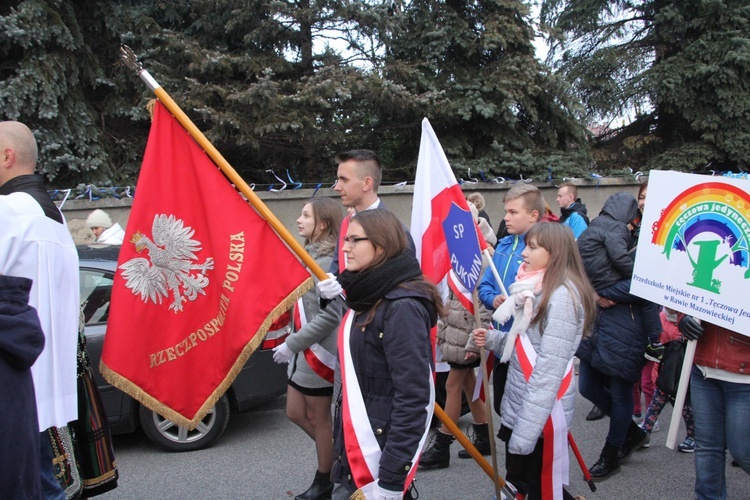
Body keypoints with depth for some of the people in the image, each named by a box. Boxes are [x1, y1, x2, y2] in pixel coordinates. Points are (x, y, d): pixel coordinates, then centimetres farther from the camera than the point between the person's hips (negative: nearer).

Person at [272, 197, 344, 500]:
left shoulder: (329, 261, -19)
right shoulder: (310, 256, 11)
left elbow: (329, 316, -24)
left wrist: (291, 344, -20)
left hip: (319, 350, -10)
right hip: (304, 350, 10)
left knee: (318, 419, 5)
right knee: (296, 412, 17)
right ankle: (336, 455, 33)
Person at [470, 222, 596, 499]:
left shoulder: (562, 295, -20)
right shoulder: (537, 289, 11)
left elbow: (549, 370, -24)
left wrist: (525, 431, -25)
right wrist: (492, 339, -1)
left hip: (541, 414, -9)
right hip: (516, 407, 9)